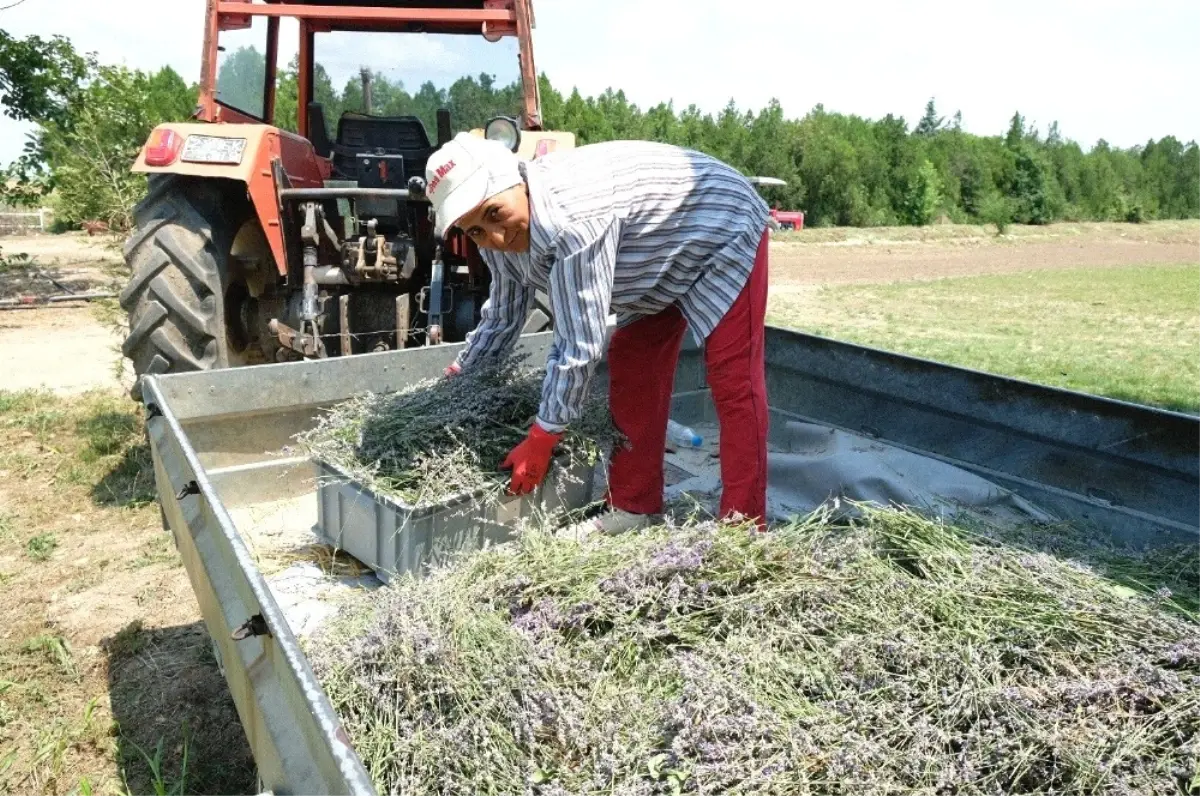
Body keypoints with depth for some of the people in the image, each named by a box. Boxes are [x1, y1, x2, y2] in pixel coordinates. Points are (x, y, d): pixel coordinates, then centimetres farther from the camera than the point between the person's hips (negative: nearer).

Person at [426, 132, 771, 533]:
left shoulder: (573, 219, -41)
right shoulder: (499, 232, -12)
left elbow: (580, 344, -36)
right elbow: (500, 320, 5)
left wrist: (540, 441, -28)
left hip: (725, 228, -8)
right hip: (659, 262, 9)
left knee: (733, 381, -12)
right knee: (632, 369, 6)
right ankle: (634, 507, 14)